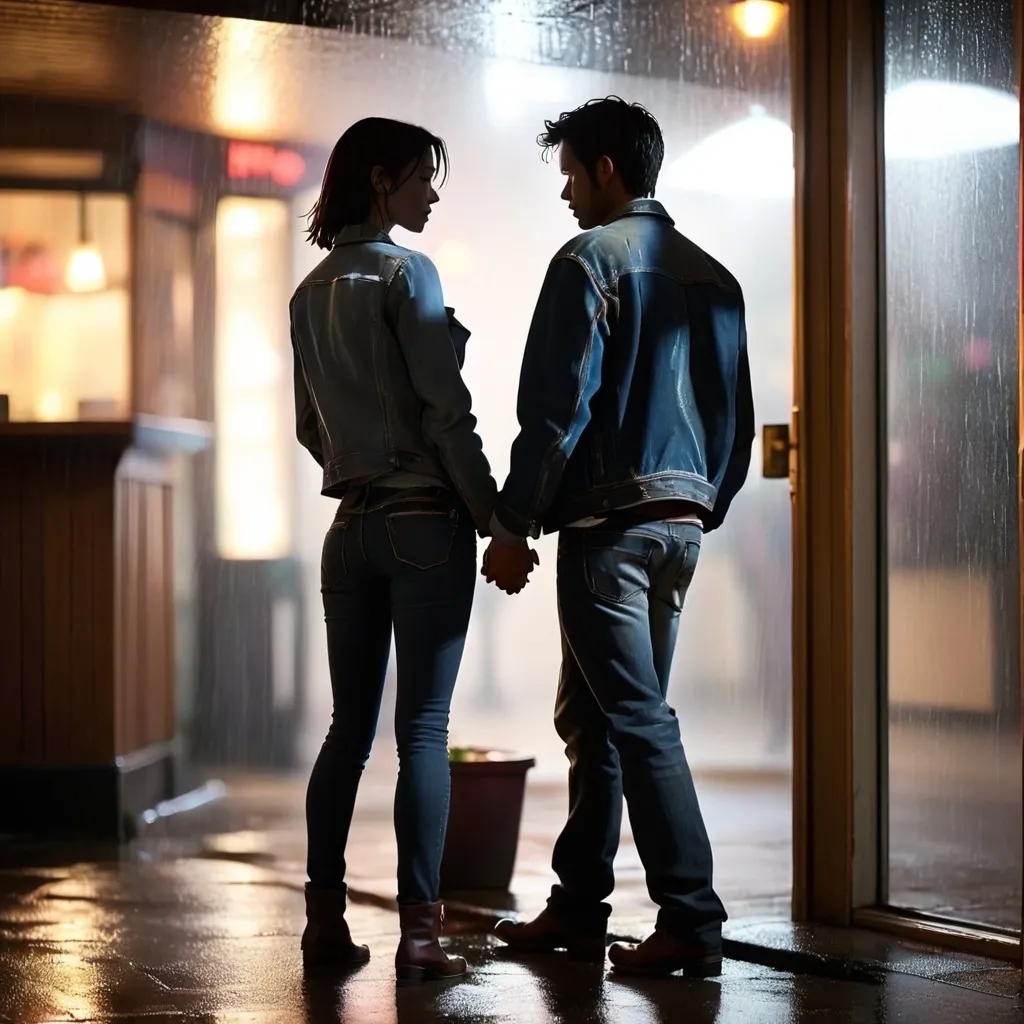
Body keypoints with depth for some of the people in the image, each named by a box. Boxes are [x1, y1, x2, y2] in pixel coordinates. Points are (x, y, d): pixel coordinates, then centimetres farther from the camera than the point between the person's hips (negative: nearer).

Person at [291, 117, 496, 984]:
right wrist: (495, 521, -9)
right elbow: (448, 411, -13)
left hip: (350, 528, 7)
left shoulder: (310, 293, 13)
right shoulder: (405, 272, -9)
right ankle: (419, 932, -6)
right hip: (425, 522, -7)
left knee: (349, 726, 10)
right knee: (424, 729, -6)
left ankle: (326, 919, 10)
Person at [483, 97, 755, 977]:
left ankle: (692, 924, -9)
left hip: (607, 521, -8)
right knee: (591, 714, 15)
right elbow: (737, 418, 17)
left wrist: (511, 526, -8)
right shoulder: (712, 277, 15)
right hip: (680, 523, 8)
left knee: (639, 720, -7)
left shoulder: (590, 261, -8)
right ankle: (576, 908, 21)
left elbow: (557, 407, -14)